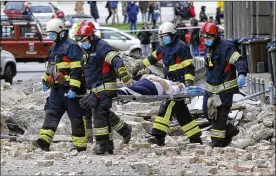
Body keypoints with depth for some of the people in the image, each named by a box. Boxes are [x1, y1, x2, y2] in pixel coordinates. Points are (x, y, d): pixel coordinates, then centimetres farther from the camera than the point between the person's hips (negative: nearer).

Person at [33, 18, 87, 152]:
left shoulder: (72, 47, -11)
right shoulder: (54, 48, 18)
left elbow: (76, 70, -18)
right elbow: (50, 67, 32)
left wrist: (73, 89, -23)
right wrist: (45, 81, 26)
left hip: (69, 89, -9)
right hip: (57, 89, 9)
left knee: (76, 116, -1)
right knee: (51, 113, -3)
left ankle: (80, 145, 4)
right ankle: (45, 140, -11)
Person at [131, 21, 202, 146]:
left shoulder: (181, 47, -10)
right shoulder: (165, 47, 16)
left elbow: (189, 66, -13)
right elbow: (153, 57, 28)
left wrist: (189, 82, -22)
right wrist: (139, 66, 28)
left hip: (179, 83, -9)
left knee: (167, 107, -17)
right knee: (181, 111, 9)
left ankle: (159, 136, -22)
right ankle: (195, 138, 14)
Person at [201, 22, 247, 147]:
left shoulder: (226, 47, -17)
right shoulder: (208, 48, 11)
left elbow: (239, 60, -27)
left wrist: (241, 74, -44)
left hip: (225, 88, -9)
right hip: (211, 86, 9)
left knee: (219, 114, -8)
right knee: (207, 112, 11)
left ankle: (218, 141, 0)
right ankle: (229, 130, 27)